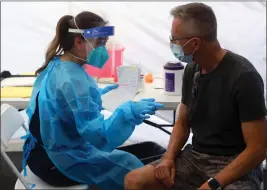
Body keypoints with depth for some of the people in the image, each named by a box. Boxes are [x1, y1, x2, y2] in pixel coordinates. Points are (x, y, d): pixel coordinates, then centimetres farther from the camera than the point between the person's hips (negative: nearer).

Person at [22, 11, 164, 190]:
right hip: (61, 162, -9)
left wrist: (95, 93, 16)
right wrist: (128, 113, -41)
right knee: (132, 166, 7)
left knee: (117, 155, 29)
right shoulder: (74, 81, -31)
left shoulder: (55, 64, -2)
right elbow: (100, 136, -34)